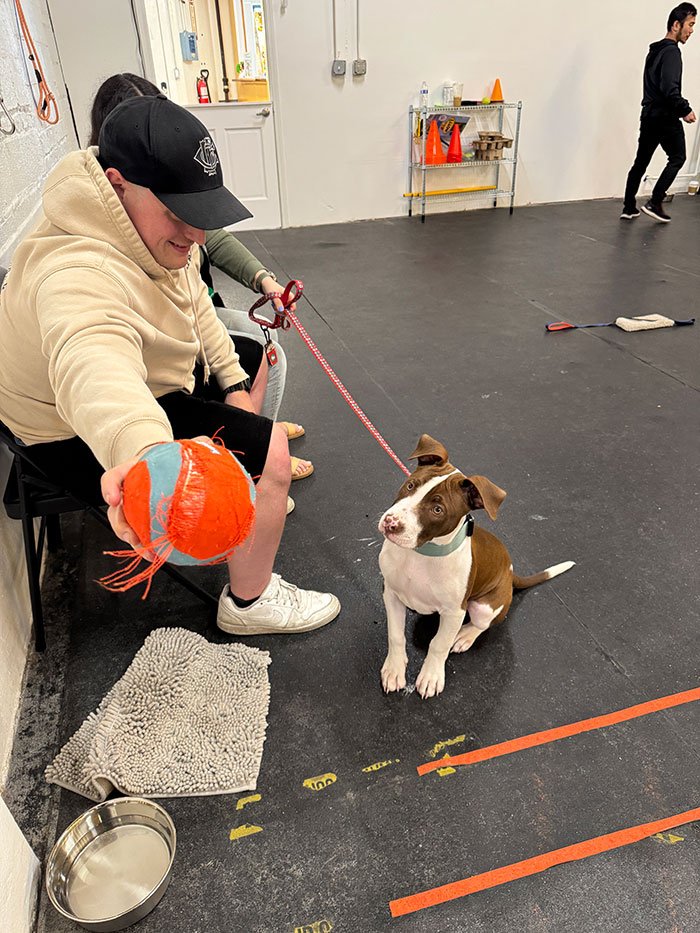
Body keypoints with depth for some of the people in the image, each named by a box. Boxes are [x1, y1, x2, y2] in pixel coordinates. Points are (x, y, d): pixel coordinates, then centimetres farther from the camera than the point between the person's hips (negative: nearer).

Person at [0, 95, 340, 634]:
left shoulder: (153, 225, -6)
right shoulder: (76, 273, -37)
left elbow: (195, 306, 8)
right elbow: (95, 367, -57)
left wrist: (234, 380, 2)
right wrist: (142, 449, -77)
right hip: (88, 439, -10)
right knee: (270, 453, -19)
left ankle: (262, 495, 35)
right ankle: (248, 604, 1)